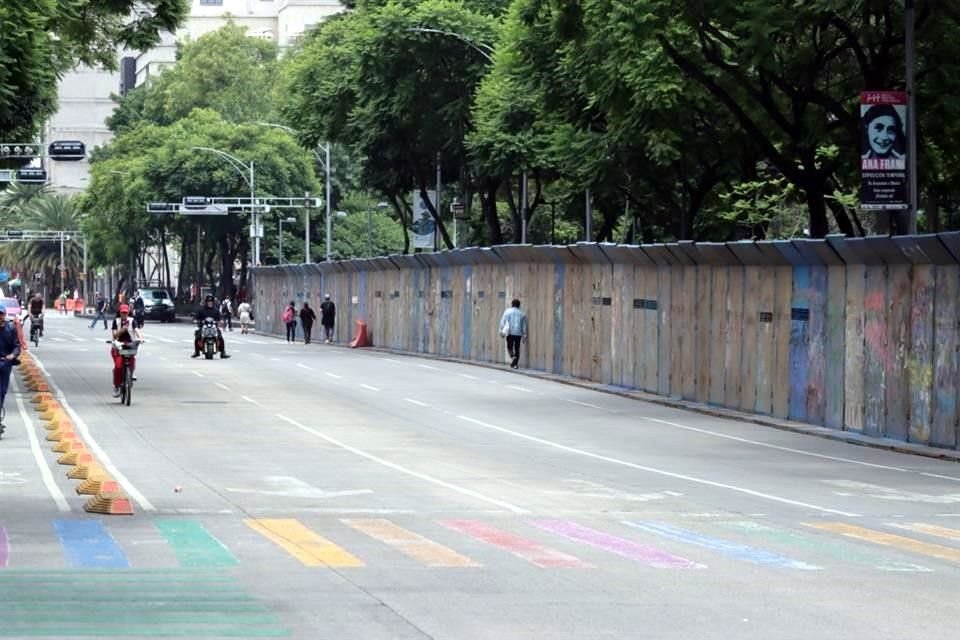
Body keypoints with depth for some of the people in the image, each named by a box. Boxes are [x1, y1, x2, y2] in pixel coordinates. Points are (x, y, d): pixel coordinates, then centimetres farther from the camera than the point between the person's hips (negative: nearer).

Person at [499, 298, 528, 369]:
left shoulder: (508, 311, 2)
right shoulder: (522, 314, 8)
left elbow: (502, 322, -1)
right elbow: (524, 326, 10)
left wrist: (501, 331, 6)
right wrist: (524, 336, 14)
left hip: (510, 333, -2)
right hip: (518, 333, 2)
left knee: (510, 346, 9)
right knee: (517, 348, 7)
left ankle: (512, 357, -20)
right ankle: (516, 364, 4)